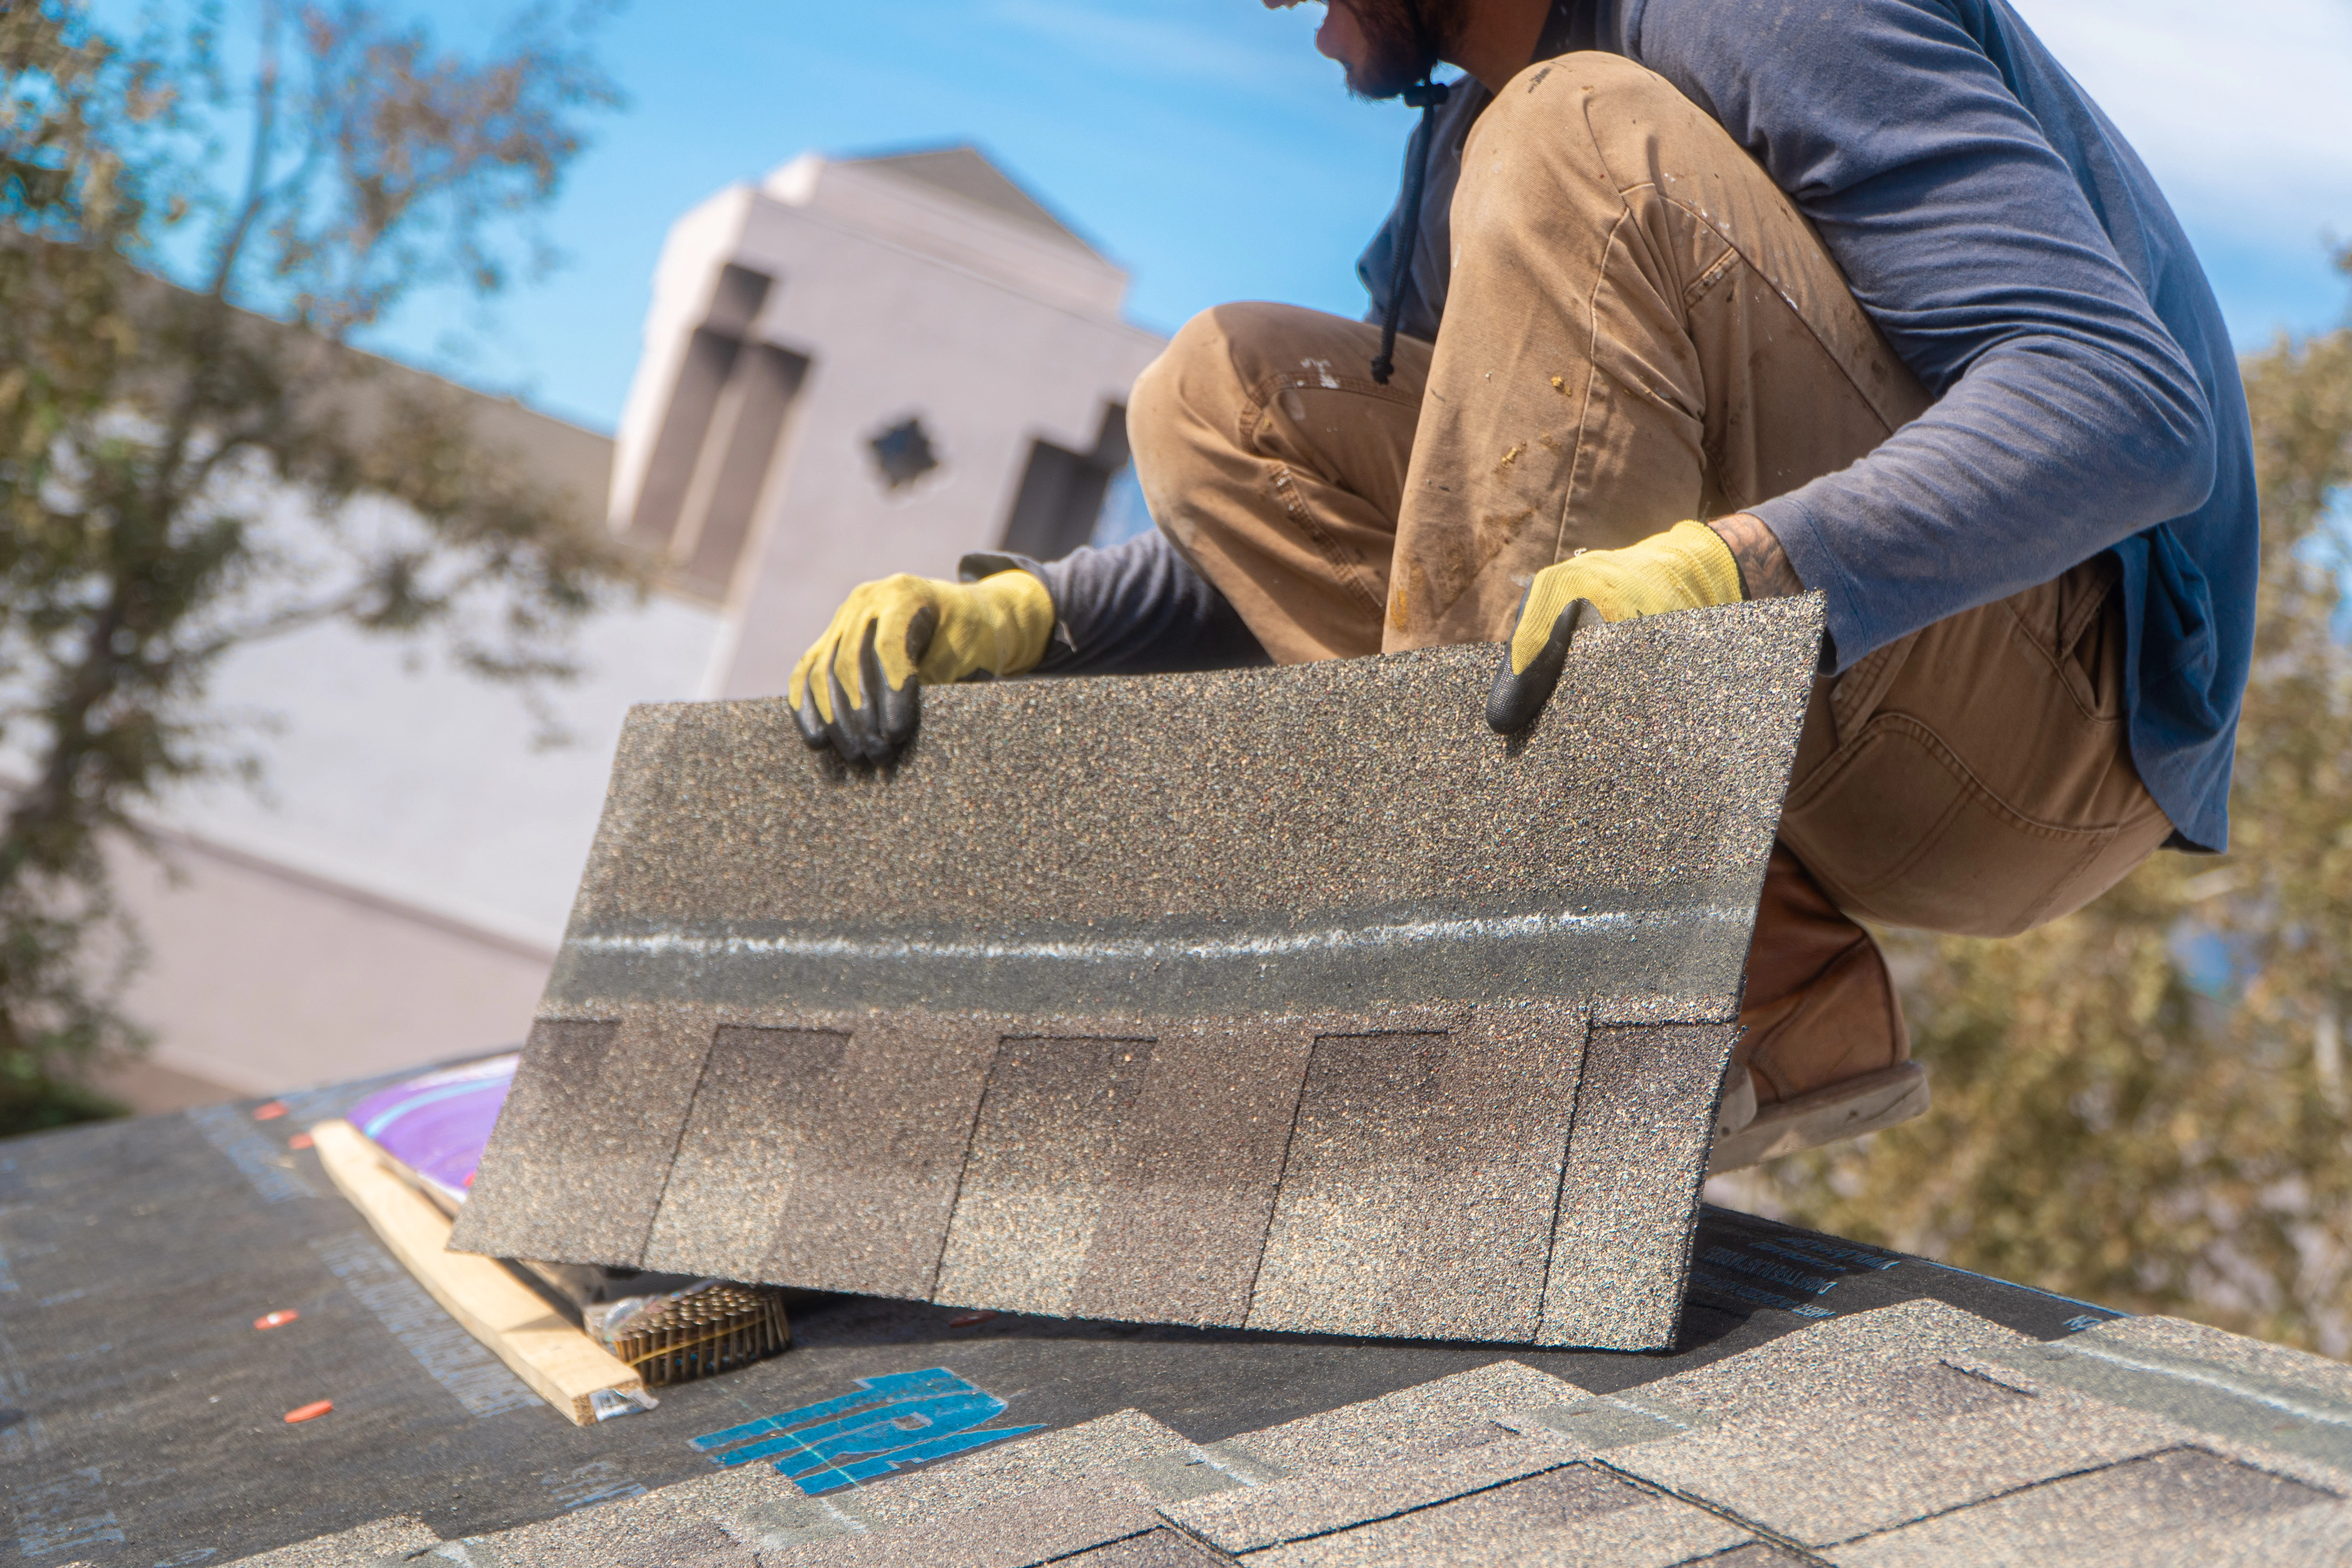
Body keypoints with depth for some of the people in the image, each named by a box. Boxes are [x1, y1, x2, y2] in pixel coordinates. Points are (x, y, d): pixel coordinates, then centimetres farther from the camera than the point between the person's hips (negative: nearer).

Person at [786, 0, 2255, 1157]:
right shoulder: (1467, 145, 14)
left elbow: (2138, 410, -25)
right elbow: (1315, 520, 17)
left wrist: (1736, 568, -40)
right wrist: (1034, 617, -1)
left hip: (2058, 719, -8)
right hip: (1817, 762, 8)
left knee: (1579, 147, -23)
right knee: (1229, 399, 1)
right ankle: (1776, 998, -9)